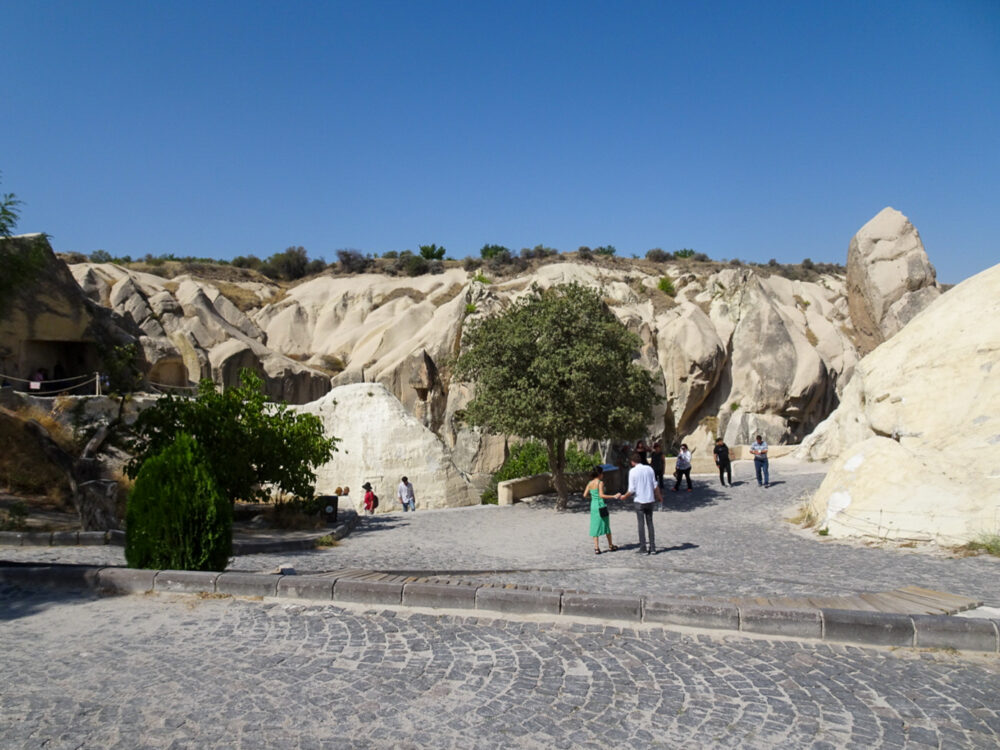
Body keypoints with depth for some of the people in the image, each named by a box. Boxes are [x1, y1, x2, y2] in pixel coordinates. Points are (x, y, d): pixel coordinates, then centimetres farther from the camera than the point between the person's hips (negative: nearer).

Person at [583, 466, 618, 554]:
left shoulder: (590, 483, 6)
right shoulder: (600, 482, -11)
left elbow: (585, 495, 4)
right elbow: (601, 495, -21)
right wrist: (614, 496, -20)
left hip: (593, 506, 5)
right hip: (601, 506, -5)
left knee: (595, 526, 6)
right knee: (606, 526, 10)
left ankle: (596, 548, 0)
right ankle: (610, 546, 22)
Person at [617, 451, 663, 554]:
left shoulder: (633, 471, -10)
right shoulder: (649, 469, 1)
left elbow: (631, 490, -12)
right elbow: (655, 486, 4)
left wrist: (623, 497, 4)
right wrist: (659, 497, 18)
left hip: (639, 501, -4)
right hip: (650, 500, 4)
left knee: (641, 524, 5)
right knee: (650, 523, 12)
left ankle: (643, 548, 9)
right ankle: (652, 548, 14)